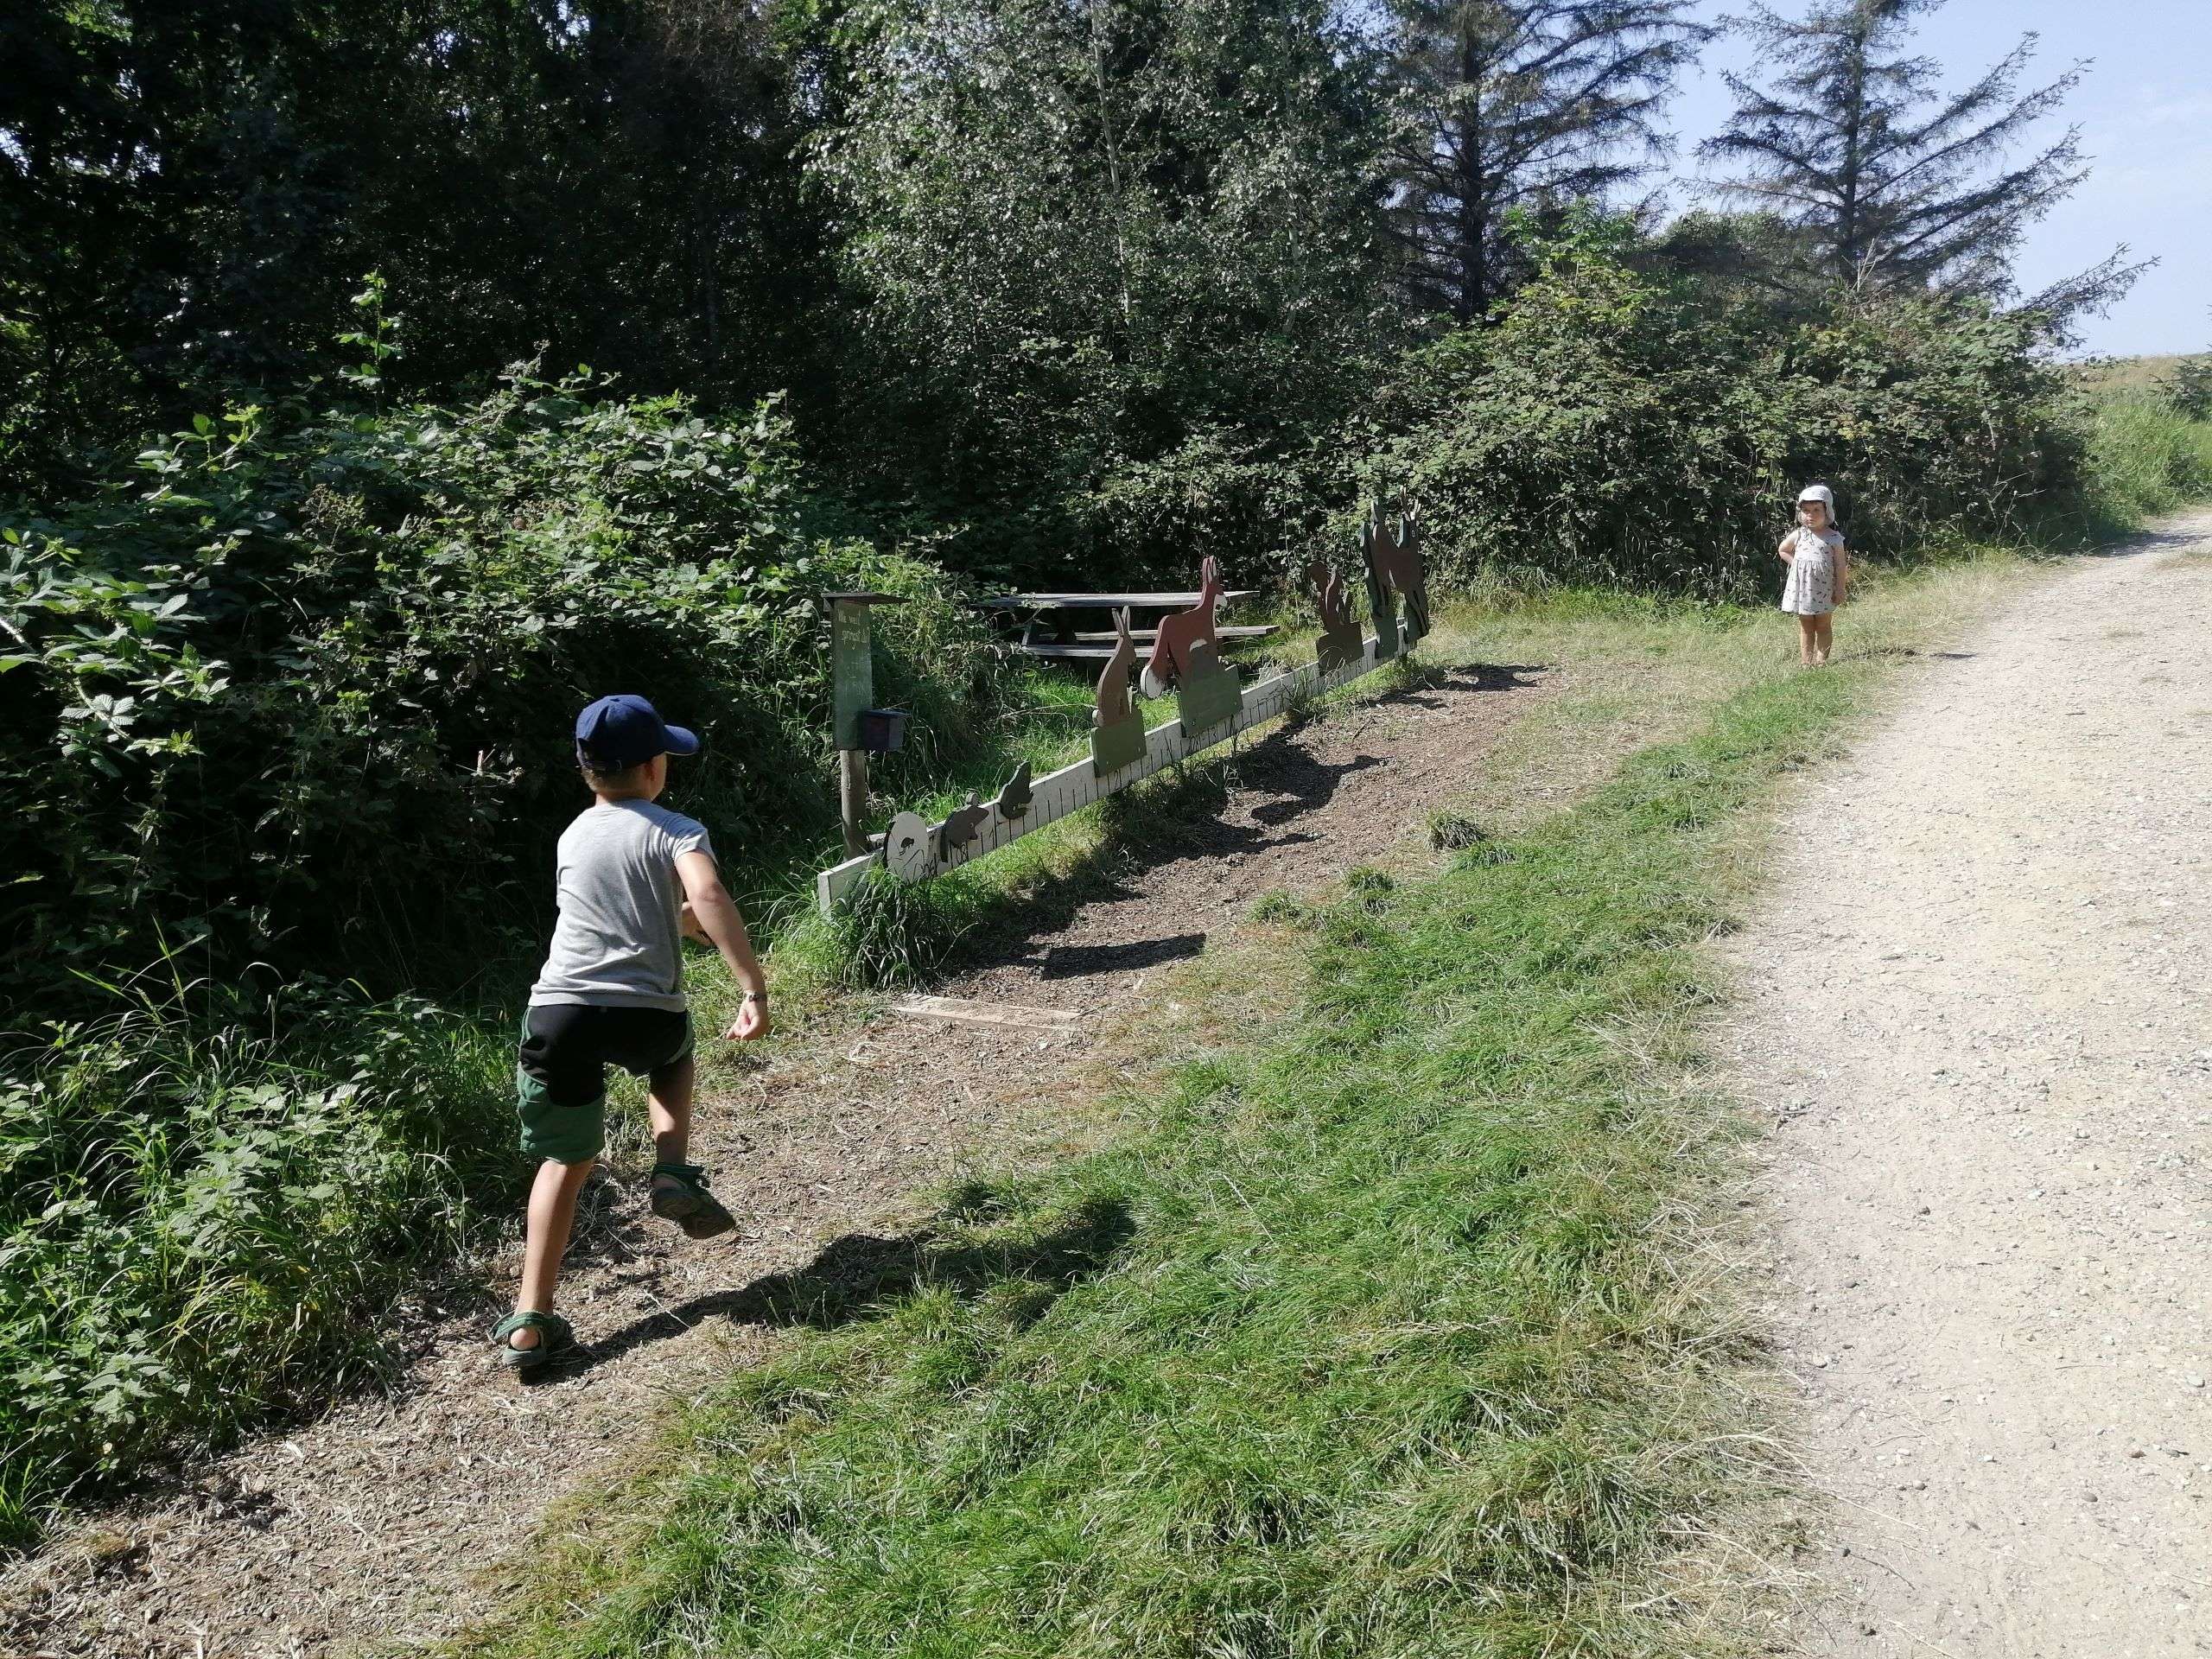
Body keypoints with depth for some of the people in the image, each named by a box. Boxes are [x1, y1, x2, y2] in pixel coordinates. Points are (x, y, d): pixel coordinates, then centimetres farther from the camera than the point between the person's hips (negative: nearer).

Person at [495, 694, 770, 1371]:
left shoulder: (573, 837, 17)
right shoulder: (678, 832, 1)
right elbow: (707, 899, -20)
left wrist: (713, 932, 45)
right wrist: (755, 990, -24)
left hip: (561, 1012, 3)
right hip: (647, 1018, -3)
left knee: (566, 1160, 17)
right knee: (674, 1051, 35)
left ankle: (529, 1323, 12)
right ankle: (674, 1175, 17)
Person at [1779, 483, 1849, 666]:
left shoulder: (1833, 538, -6)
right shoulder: (1798, 535, 0)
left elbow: (1841, 565, -5)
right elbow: (1782, 550, 16)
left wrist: (1840, 589, -8)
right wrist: (1797, 563, 4)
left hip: (1824, 589, -2)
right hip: (1802, 588, 2)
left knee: (1823, 626, 6)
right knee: (1805, 627, 9)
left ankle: (1821, 659, 9)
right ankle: (1805, 660, 11)